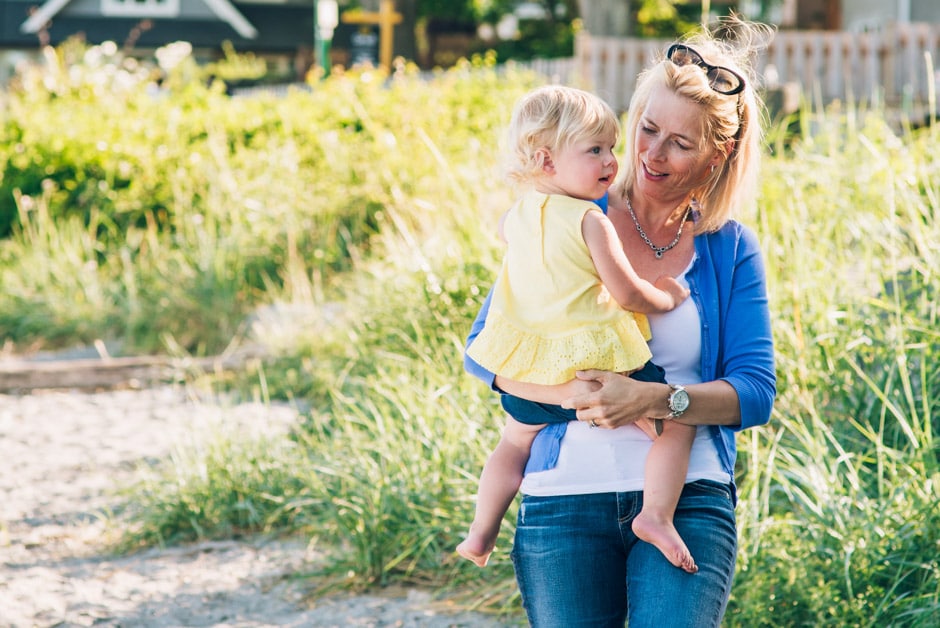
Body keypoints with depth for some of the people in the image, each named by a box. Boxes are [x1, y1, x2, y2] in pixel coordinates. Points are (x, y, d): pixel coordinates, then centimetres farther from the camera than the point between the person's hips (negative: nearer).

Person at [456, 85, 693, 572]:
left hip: (527, 383, 7)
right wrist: (668, 297, 2)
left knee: (516, 439, 33)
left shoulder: (517, 216, 6)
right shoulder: (590, 221, -15)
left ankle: (481, 534, 35)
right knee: (677, 419, 4)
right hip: (595, 371, -7)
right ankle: (656, 515, -14)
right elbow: (627, 294, -16)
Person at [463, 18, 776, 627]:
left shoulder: (731, 250, 6)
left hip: (687, 502, 0)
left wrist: (655, 400, -19)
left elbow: (755, 391, -1)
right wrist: (576, 390, -17)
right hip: (565, 502, 1)